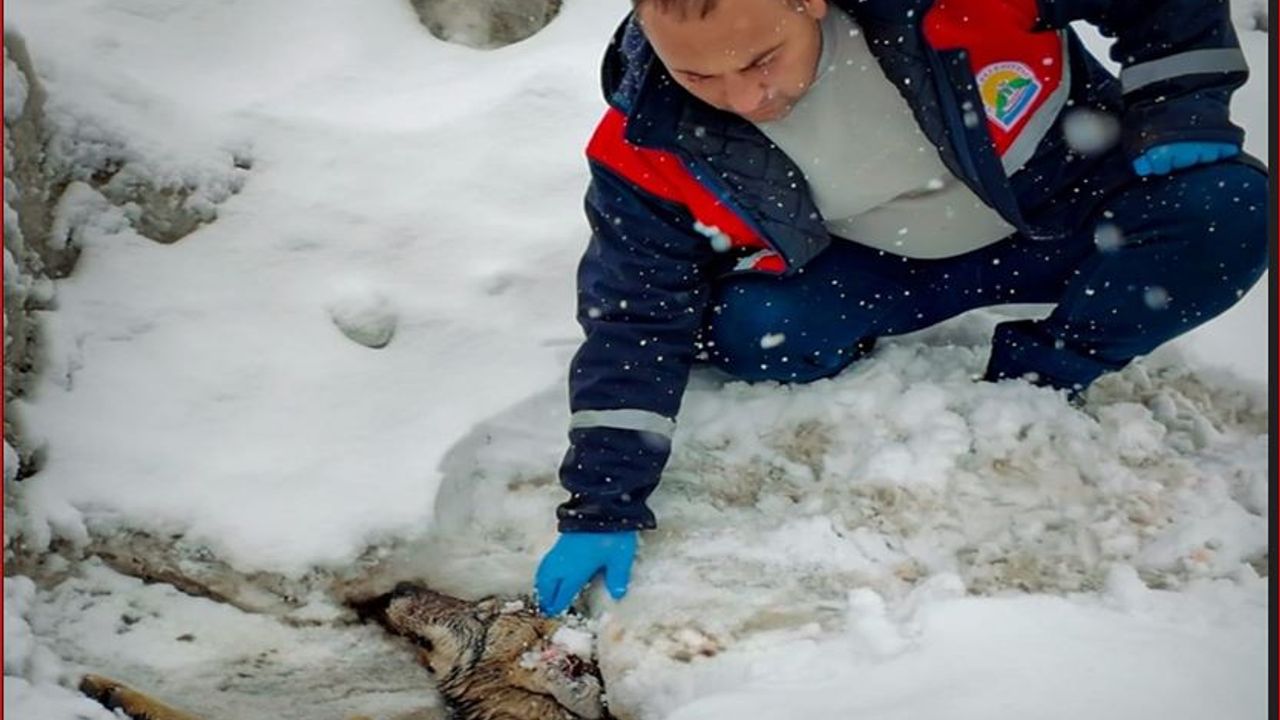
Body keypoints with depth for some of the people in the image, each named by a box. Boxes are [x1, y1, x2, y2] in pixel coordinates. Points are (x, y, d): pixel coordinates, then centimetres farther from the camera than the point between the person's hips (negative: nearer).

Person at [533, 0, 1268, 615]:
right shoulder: (655, 148, -25)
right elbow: (636, 319, -16)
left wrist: (1184, 112, -22)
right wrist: (602, 511, -18)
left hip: (1072, 207, 0)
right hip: (877, 271, 0)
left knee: (1225, 211, -26)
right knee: (749, 331, -28)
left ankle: (1035, 384, -8)